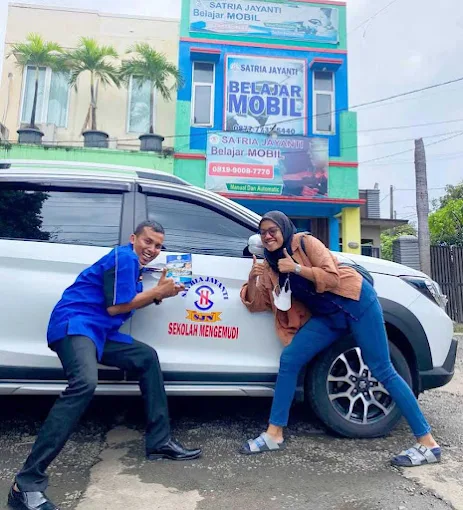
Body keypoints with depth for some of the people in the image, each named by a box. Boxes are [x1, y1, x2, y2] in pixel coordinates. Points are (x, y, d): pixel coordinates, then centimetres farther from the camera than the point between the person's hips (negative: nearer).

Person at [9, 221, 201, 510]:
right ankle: (27, 484, -27)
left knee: (147, 357, 10)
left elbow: (128, 304, 20)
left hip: (99, 332, 10)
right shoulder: (124, 256, -11)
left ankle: (160, 442, 12)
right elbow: (116, 307, -15)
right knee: (85, 383, -33)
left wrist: (159, 293, 7)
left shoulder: (134, 263, 19)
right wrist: (158, 291, -6)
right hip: (74, 324, -10)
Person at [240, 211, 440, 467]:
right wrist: (253, 278, -12)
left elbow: (332, 278, -18)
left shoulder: (304, 242, -11)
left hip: (356, 302, -6)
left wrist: (296, 268, -23)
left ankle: (427, 443, 7)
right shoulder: (271, 264, 7)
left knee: (382, 370, -6)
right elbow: (256, 303, 5)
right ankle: (274, 434, 5)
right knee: (289, 360, -6)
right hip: (327, 316, 6)